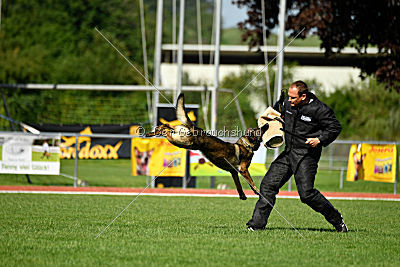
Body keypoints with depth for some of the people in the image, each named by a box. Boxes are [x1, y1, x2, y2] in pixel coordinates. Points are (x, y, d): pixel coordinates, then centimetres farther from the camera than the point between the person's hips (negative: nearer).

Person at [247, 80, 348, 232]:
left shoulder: (319, 109, -14)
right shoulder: (287, 103, 4)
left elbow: (335, 127, -6)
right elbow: (276, 113, 28)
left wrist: (319, 140, -17)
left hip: (307, 155, -7)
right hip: (288, 152, 7)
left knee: (306, 193, -13)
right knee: (268, 185, 1)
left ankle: (337, 220, 4)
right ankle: (257, 224, 7)